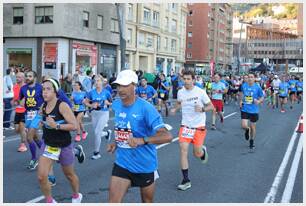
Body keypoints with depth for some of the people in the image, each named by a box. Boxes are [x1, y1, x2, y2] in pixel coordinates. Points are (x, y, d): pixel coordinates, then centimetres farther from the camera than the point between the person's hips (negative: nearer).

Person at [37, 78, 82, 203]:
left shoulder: (62, 106, -20)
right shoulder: (43, 107, -2)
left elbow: (74, 126, -24)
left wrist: (56, 126, -31)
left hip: (64, 146, -4)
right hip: (48, 145, 5)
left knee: (69, 175, 17)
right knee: (41, 176, -7)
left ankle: (76, 196, 45)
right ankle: (49, 201, 17)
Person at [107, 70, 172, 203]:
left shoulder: (146, 108, -21)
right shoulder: (116, 105, 0)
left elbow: (167, 136, -29)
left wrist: (142, 140, -43)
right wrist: (116, 143, 5)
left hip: (145, 165, -4)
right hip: (121, 164, 4)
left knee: (147, 202, 17)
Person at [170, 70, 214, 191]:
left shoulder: (200, 92, -11)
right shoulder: (180, 92, 0)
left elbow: (211, 106, -3)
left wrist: (202, 109, -22)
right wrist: (175, 109, 0)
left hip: (199, 126, -2)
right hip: (185, 125, 2)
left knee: (197, 154, 2)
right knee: (183, 150, -11)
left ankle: (203, 150, 43)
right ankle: (186, 181, -2)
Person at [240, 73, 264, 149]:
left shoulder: (257, 87, -8)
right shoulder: (244, 86, 0)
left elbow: (262, 97, 0)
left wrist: (258, 101, -21)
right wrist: (241, 101, 5)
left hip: (254, 110, -1)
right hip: (245, 109, 2)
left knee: (253, 127, 9)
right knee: (244, 126, -11)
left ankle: (251, 142, 30)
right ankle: (247, 130, 28)